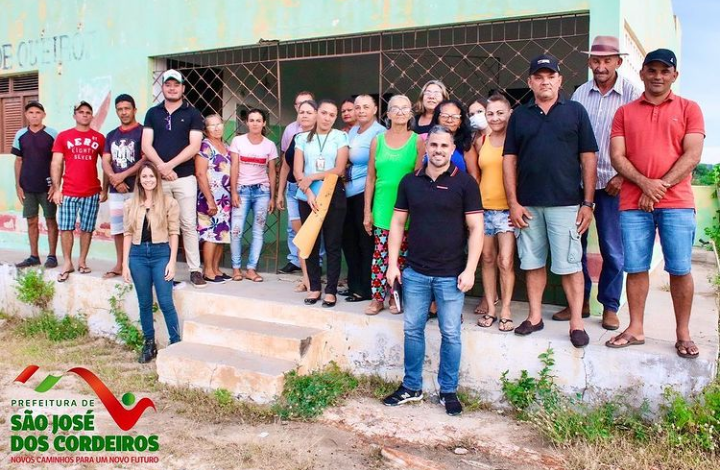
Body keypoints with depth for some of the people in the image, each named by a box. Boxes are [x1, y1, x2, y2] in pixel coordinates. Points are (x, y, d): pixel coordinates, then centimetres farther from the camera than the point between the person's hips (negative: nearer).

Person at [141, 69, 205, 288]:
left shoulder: (192, 114, 6)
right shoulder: (152, 113, 13)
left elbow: (194, 146, -4)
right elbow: (146, 145, 4)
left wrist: (169, 165, -12)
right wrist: (161, 167, -12)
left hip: (184, 177, -2)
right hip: (157, 178, 2)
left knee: (189, 225, -2)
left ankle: (195, 270, 2)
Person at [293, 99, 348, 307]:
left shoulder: (340, 137, 3)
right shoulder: (303, 138, 8)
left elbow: (339, 169, -7)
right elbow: (297, 171, 1)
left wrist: (312, 177, -11)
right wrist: (308, 193, -12)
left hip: (333, 197, -2)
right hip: (308, 198, 2)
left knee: (333, 245, 1)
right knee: (311, 244, 6)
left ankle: (331, 290, 8)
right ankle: (314, 287, 16)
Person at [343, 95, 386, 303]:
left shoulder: (379, 132, -7)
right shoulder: (352, 131, 17)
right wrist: (344, 175, 12)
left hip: (365, 193, -8)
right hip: (348, 192, 8)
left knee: (366, 242, 0)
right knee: (348, 239, 12)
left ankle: (365, 289, 10)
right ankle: (354, 284, 25)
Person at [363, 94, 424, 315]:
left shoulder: (417, 141, 1)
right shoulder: (378, 140, 7)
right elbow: (371, 178, 7)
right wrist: (367, 211, 4)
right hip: (382, 208, 1)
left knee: (402, 254, 5)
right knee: (380, 253, 1)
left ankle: (396, 296, 19)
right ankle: (378, 297, 12)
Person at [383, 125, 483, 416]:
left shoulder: (464, 183, -4)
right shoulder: (410, 181, 5)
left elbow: (475, 229, -5)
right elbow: (398, 223, 8)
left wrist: (469, 270, -11)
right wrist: (393, 264, 2)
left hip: (451, 275, -3)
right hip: (415, 272, 3)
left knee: (450, 334, 6)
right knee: (412, 330, 11)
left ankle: (448, 391, 22)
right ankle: (411, 387, 26)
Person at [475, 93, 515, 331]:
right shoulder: (481, 142, 8)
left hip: (507, 208, -4)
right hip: (483, 207, 4)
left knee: (505, 262, -6)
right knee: (487, 259, 10)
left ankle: (505, 310, 6)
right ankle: (490, 308, 19)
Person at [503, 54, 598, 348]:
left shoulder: (575, 111, 4)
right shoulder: (519, 115, 10)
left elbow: (588, 158, 2)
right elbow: (509, 159, 7)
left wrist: (587, 203, -4)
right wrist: (513, 203, 0)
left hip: (565, 203, -2)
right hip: (527, 204, 3)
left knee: (569, 264, 0)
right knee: (533, 262, 10)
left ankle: (576, 322, 8)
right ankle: (535, 317, 21)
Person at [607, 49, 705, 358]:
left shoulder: (689, 109, 9)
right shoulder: (625, 113, 13)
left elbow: (692, 155, -1)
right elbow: (616, 156, 3)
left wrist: (661, 186, -11)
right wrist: (644, 183, -12)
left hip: (676, 202, -1)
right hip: (633, 203, 2)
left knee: (680, 269, 0)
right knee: (635, 267, 4)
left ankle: (683, 334, 11)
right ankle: (635, 329, 14)